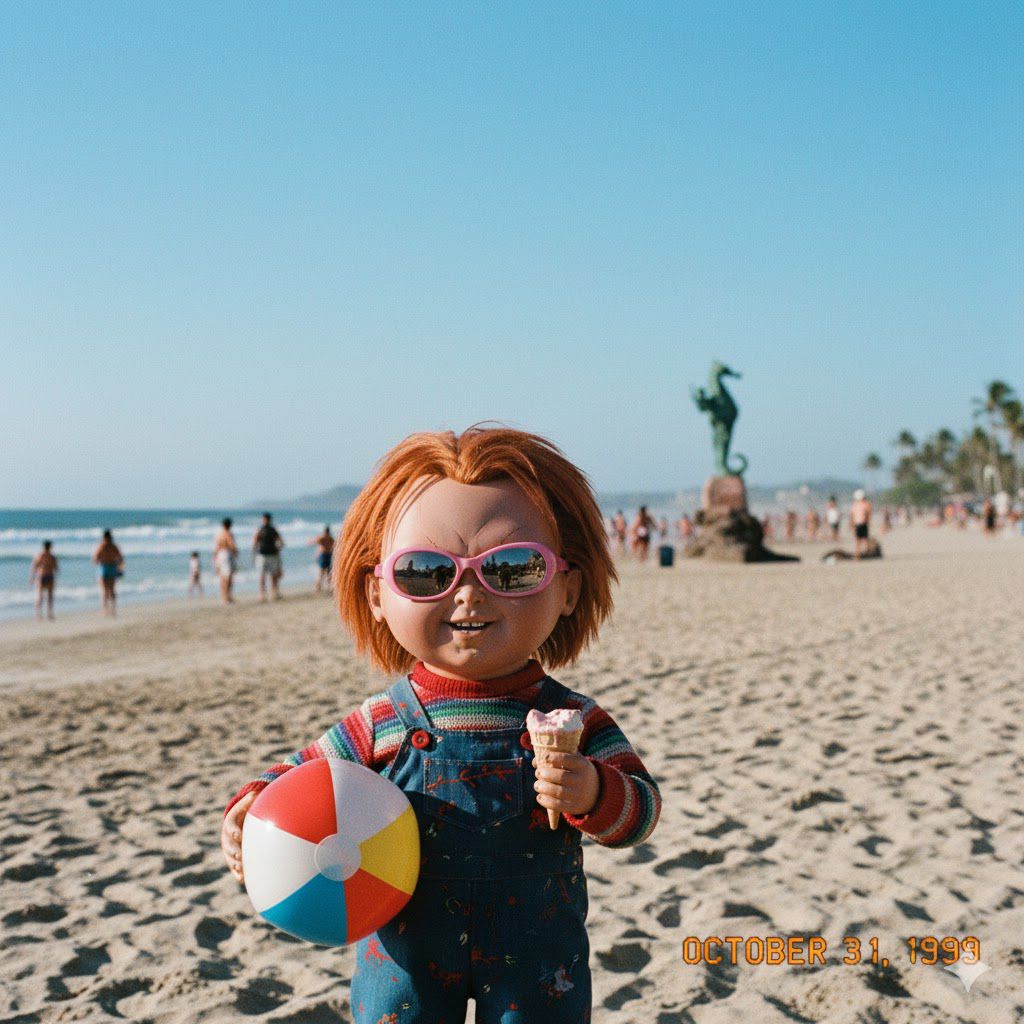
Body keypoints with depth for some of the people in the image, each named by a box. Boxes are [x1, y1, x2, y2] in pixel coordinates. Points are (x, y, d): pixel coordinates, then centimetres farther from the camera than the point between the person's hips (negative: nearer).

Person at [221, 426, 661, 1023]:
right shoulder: (380, 726, -11)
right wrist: (255, 805, -18)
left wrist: (594, 795, -33)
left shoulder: (574, 722, -13)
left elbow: (643, 808, -12)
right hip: (407, 953, 1)